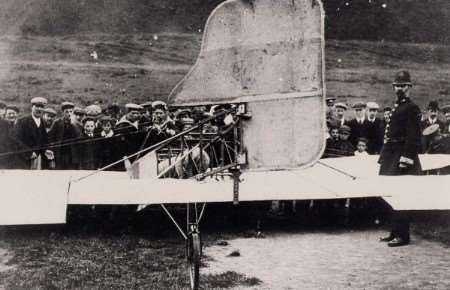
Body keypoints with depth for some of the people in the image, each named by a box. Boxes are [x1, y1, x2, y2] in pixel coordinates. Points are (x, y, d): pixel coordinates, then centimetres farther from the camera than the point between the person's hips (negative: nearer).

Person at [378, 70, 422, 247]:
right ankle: (396, 232, 22)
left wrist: (406, 159, -21)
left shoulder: (412, 109, -9)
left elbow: (414, 137, -16)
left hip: (402, 157, -9)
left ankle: (402, 235, -1)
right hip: (392, 158, 9)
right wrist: (385, 157, 18)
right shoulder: (397, 107, 17)